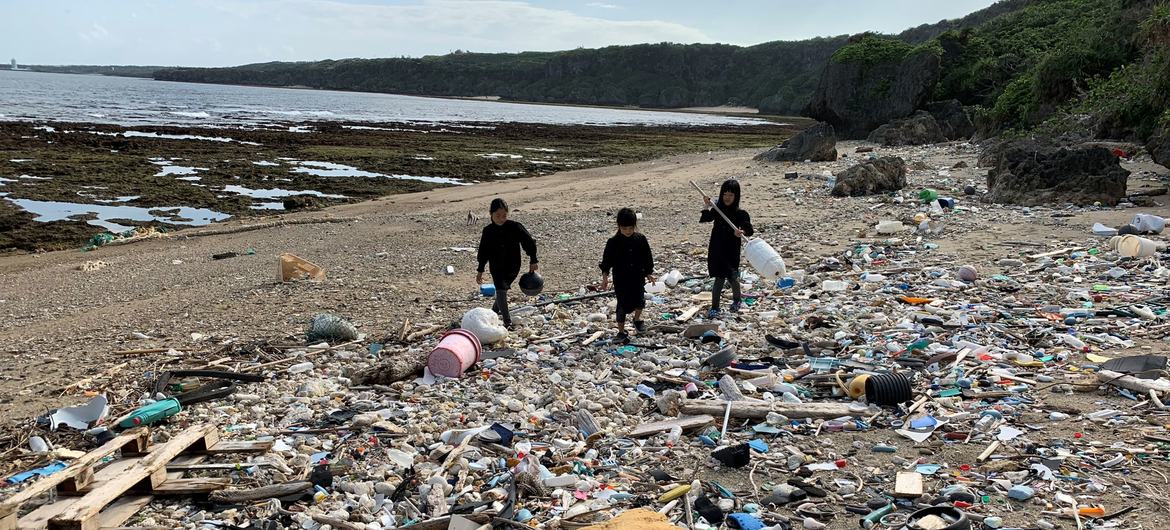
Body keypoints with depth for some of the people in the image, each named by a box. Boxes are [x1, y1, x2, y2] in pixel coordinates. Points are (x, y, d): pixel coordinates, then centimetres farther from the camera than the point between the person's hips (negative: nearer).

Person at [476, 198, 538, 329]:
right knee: (501, 291, -14)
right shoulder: (488, 231, -3)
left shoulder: (515, 227, -10)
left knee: (502, 289, 15)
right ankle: (507, 322, -14)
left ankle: (495, 311, 42)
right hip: (497, 268, 0)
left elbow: (529, 242, -2)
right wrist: (480, 271, 9)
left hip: (513, 266, 0)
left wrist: (533, 261, -2)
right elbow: (483, 252, 6)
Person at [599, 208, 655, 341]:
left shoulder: (641, 239, -1)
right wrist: (605, 276, -8)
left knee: (640, 300, -8)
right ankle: (621, 331, 14)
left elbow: (647, 258, 9)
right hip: (620, 279, -2)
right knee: (623, 305, 0)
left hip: (638, 278, 2)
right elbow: (606, 260, -2)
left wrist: (649, 273, 10)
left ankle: (637, 318, 24)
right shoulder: (613, 242, -7)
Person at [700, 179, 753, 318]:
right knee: (719, 278, -1)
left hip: (732, 250, -1)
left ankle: (737, 300, 35)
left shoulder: (740, 213, -7)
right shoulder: (717, 210, 1)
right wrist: (707, 208, -27)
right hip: (716, 250, 2)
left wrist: (741, 232, -37)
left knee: (732, 277, 8)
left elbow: (749, 229, -16)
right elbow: (703, 219, -11)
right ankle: (714, 308, 2)